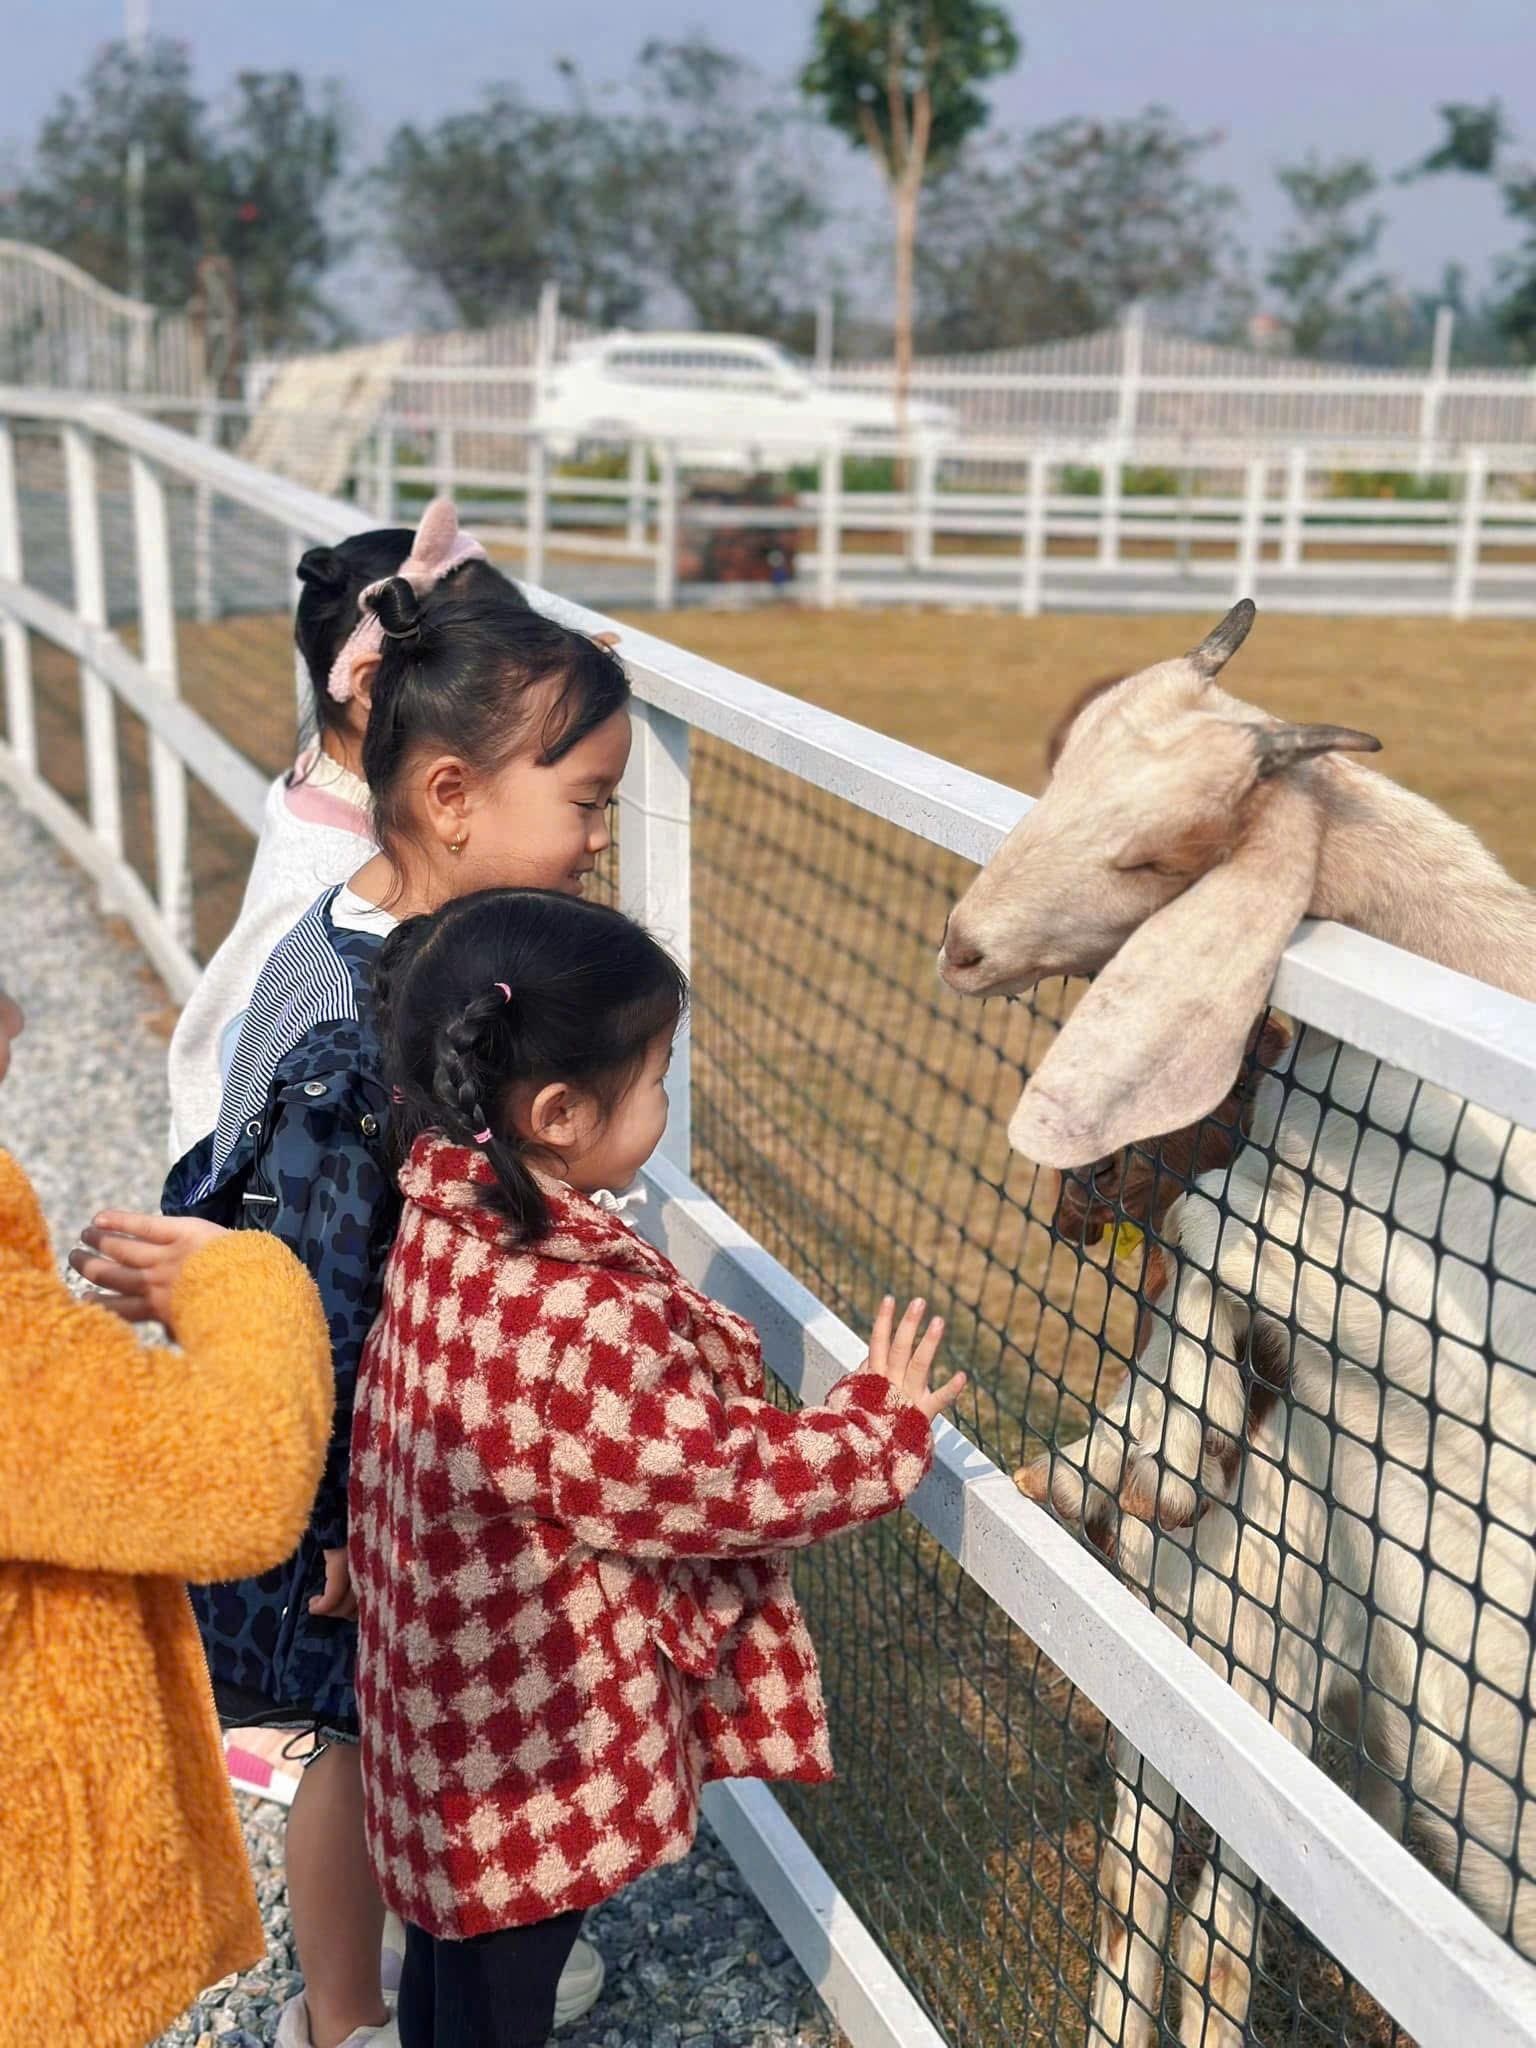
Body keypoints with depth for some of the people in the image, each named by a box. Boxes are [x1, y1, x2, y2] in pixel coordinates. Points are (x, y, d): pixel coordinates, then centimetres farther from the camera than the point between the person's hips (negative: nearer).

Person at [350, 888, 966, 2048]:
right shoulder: (579, 1320, -34)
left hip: (458, 1688, 8)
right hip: (534, 1734, -8)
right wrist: (881, 1430, -11)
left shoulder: (451, 1225, -8)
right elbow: (716, 1483, -23)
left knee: (455, 1949, 28)